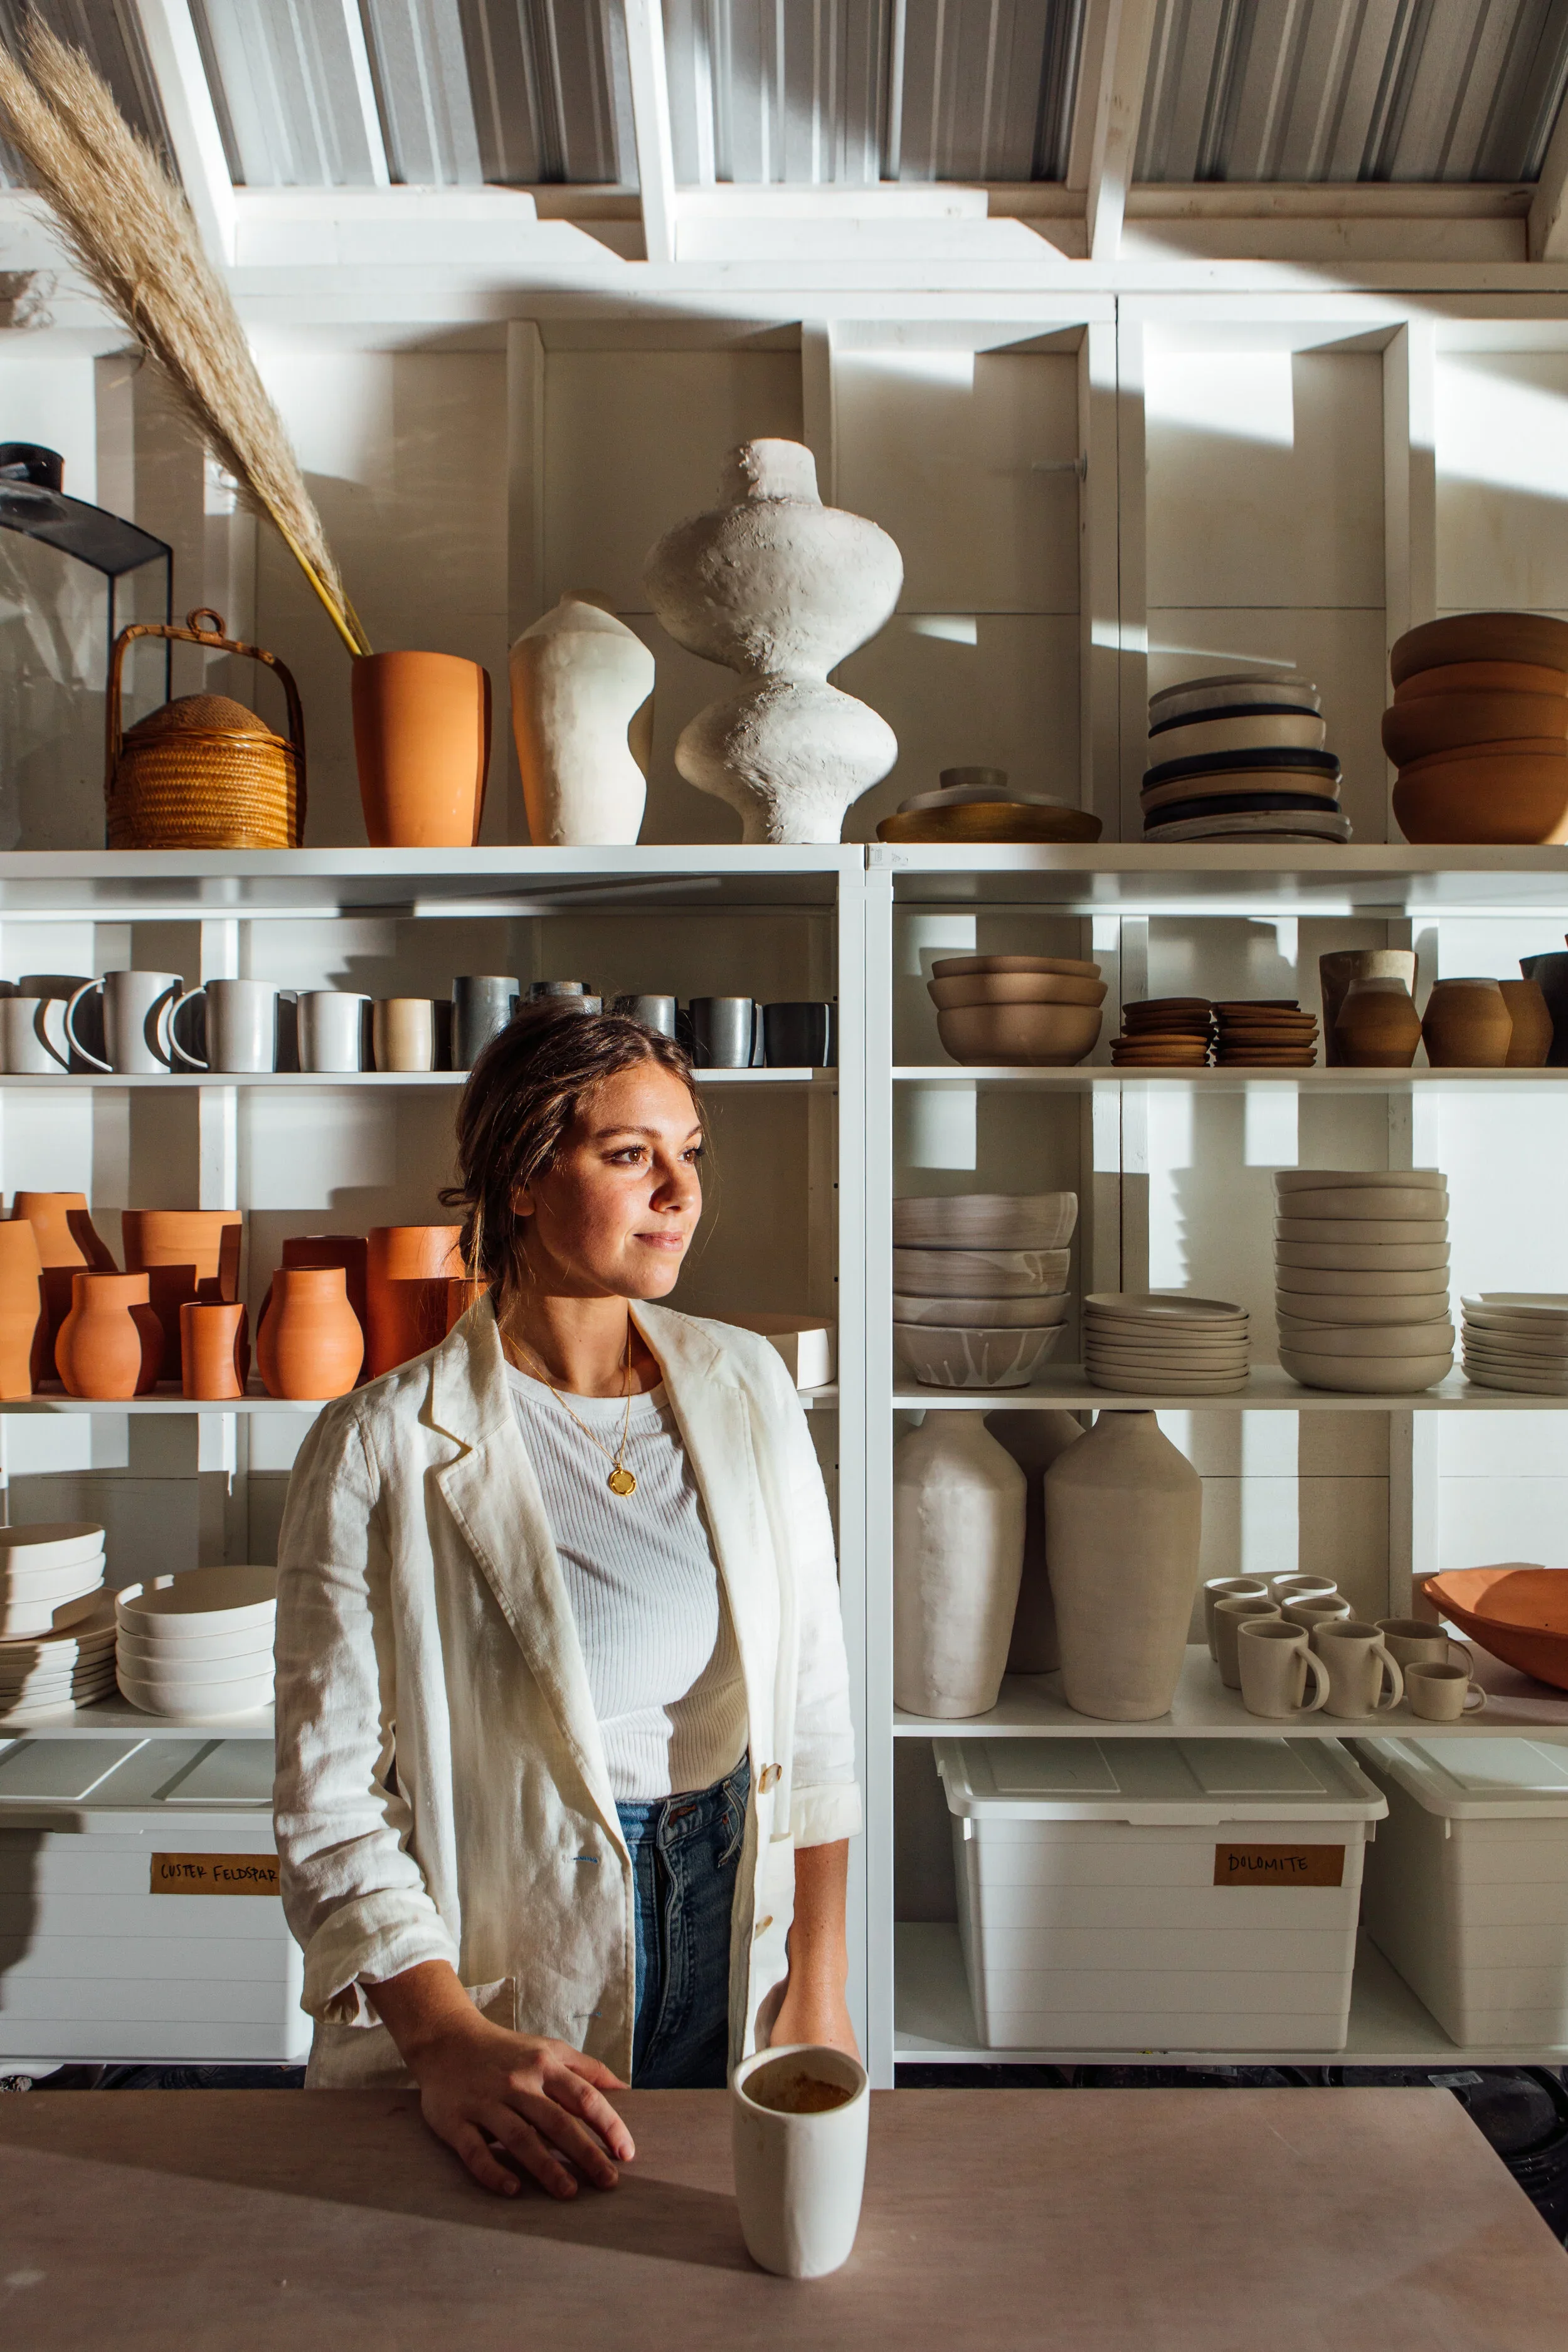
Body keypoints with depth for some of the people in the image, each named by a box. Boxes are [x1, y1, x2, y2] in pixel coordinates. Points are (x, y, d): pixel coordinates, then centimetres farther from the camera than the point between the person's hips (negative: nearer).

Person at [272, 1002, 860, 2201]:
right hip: (515, 1963, -3)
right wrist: (453, 2044, -21)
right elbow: (333, 1799, -11)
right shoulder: (382, 1450, -14)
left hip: (737, 1918, 4)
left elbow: (815, 1702, 2)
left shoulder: (746, 1385, -3)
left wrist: (821, 1988, 1)